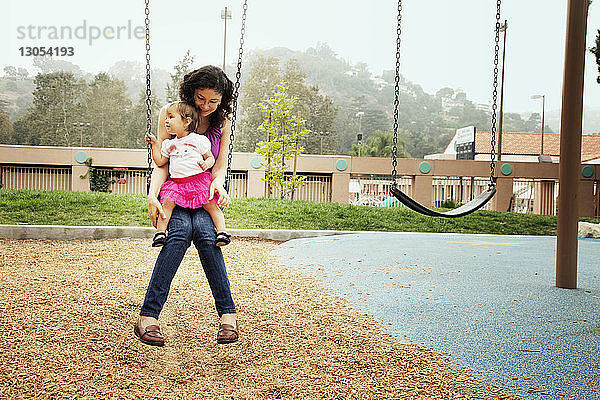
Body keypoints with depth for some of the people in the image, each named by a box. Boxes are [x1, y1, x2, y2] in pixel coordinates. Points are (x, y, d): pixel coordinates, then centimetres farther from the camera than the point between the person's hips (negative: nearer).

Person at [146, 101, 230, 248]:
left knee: (210, 204, -19)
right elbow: (160, 161, 20)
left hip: (199, 180, -3)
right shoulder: (168, 144, 20)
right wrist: (155, 144, 16)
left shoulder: (199, 140, 5)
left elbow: (210, 157, 8)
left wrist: (206, 163, -14)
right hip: (176, 183, 3)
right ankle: (160, 232, -16)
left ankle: (222, 231, -15)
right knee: (167, 201, -20)